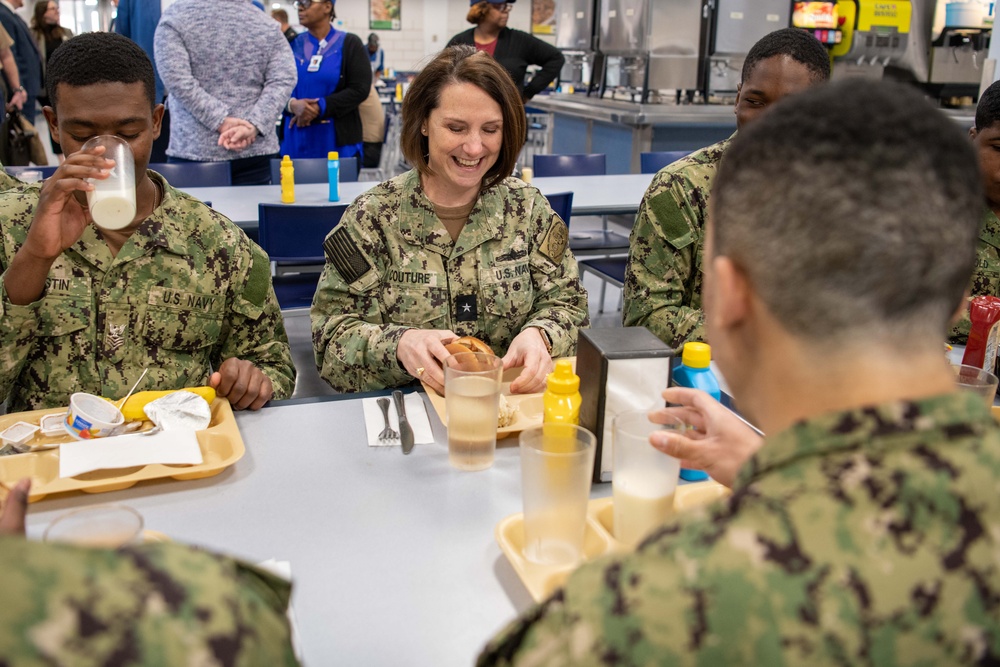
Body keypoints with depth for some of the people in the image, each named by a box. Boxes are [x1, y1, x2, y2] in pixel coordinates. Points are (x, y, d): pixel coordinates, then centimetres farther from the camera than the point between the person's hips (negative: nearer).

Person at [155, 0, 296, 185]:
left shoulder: (175, 16, 0)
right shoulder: (267, 24, 7)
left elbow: (176, 78, -11)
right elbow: (283, 80, -4)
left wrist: (220, 121, -12)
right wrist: (253, 125, -12)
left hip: (193, 151, -2)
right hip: (254, 151, 2)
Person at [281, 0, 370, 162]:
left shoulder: (349, 43, 2)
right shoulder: (293, 45, 11)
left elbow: (360, 89, -7)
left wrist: (319, 108, -15)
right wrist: (292, 105, -16)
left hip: (339, 143, -3)